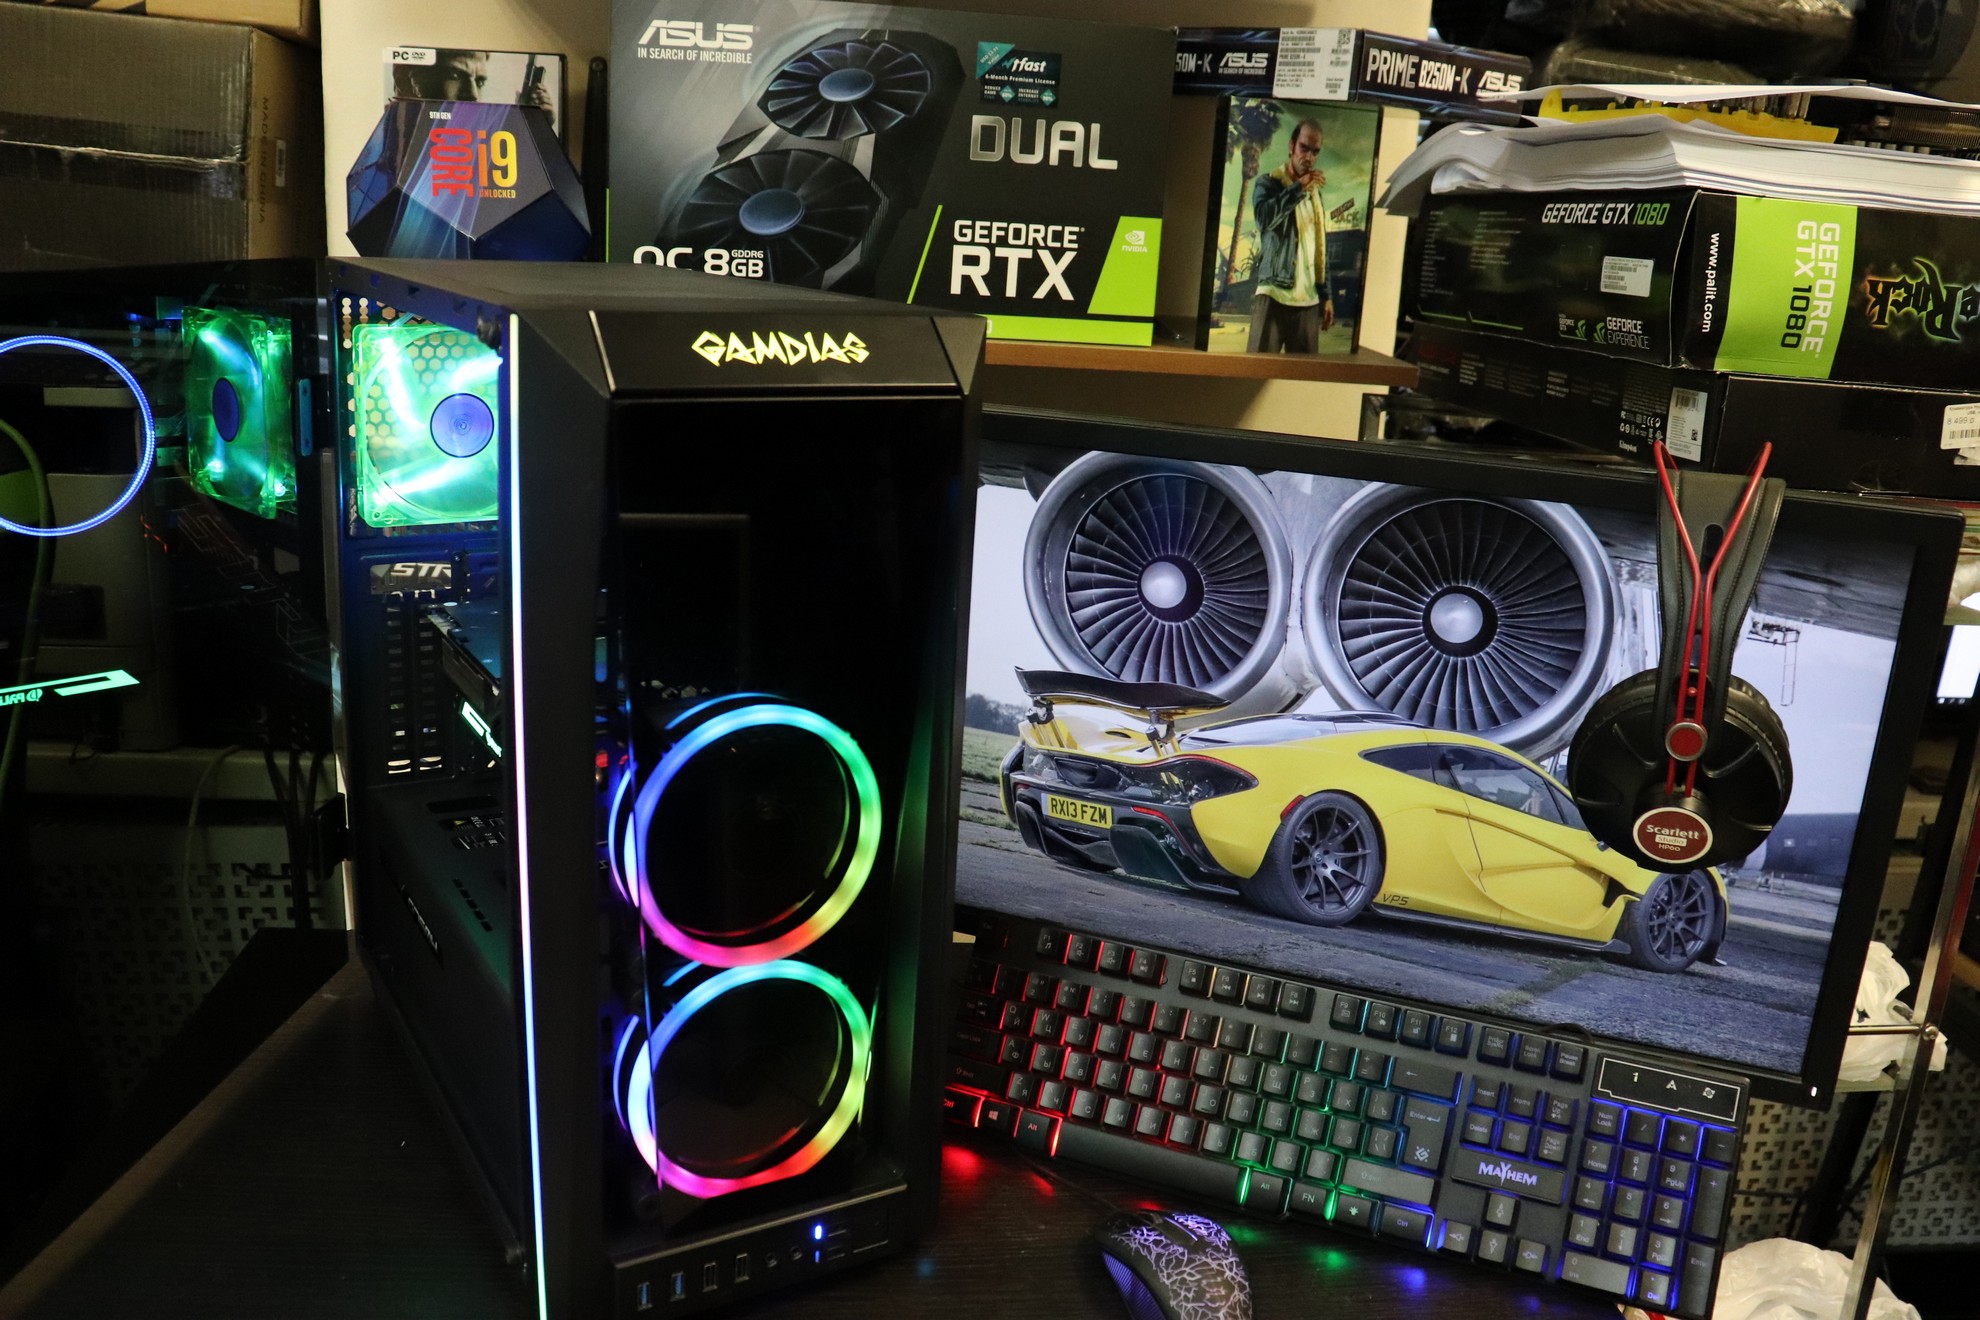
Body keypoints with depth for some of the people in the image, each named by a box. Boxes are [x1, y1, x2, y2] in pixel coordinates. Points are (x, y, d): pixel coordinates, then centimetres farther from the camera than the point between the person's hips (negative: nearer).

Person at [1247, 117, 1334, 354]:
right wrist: (1299, 188, -15)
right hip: (1274, 294, -5)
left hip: (1308, 299, 5)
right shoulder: (1268, 183, 4)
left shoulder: (1315, 194, 19)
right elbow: (1264, 216, -19)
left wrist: (1326, 295, 17)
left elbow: (1320, 250, 21)